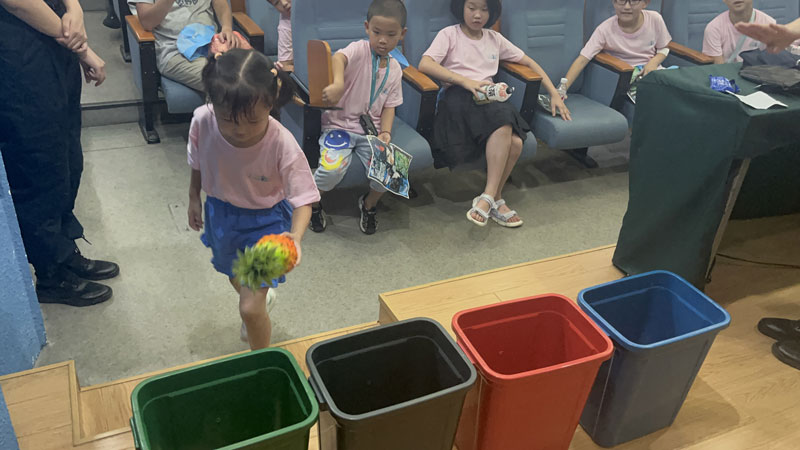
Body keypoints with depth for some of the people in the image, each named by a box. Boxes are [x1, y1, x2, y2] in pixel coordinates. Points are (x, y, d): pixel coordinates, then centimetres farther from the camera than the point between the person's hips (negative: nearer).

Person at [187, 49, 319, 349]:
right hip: (221, 212, 5)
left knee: (250, 309, -7)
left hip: (265, 220, -4)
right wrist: (194, 198, 11)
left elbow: (303, 200, -28)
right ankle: (261, 294, 68)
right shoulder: (202, 122, -24)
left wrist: (295, 237, -46)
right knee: (236, 277, 32)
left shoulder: (282, 145, -34)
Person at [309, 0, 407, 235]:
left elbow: (389, 106, 10)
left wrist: (385, 132, -10)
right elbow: (339, 58, -31)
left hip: (371, 130, 4)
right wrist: (338, 83, -53)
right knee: (332, 169, -29)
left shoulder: (395, 69, 9)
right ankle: (312, 204, 5)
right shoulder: (359, 50, -8)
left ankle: (369, 204, 16)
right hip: (340, 124, -4)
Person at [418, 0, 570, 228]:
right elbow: (424, 65, -9)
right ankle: (494, 200, -27)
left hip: (488, 100, 4)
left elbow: (529, 62, 25)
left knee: (515, 142, -27)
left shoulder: (494, 39, 22)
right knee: (503, 124, -34)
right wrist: (465, 81, -19)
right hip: (458, 98, -4)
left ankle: (489, 198, -11)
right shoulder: (449, 34, 8)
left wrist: (554, 94, 15)